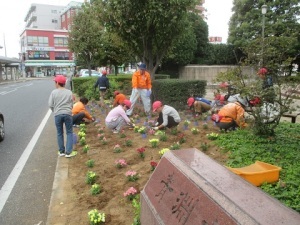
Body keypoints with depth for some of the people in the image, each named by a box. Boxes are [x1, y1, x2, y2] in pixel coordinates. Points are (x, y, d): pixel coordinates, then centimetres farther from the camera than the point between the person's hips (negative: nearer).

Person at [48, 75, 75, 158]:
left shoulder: (54, 92, -3)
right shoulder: (69, 92, 0)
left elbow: (50, 105, -2)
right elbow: (71, 104, 3)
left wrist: (55, 111, 15)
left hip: (58, 115, 0)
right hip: (67, 114, 0)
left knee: (60, 133, 13)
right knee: (69, 133, 9)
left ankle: (61, 151, 20)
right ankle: (68, 152, 4)